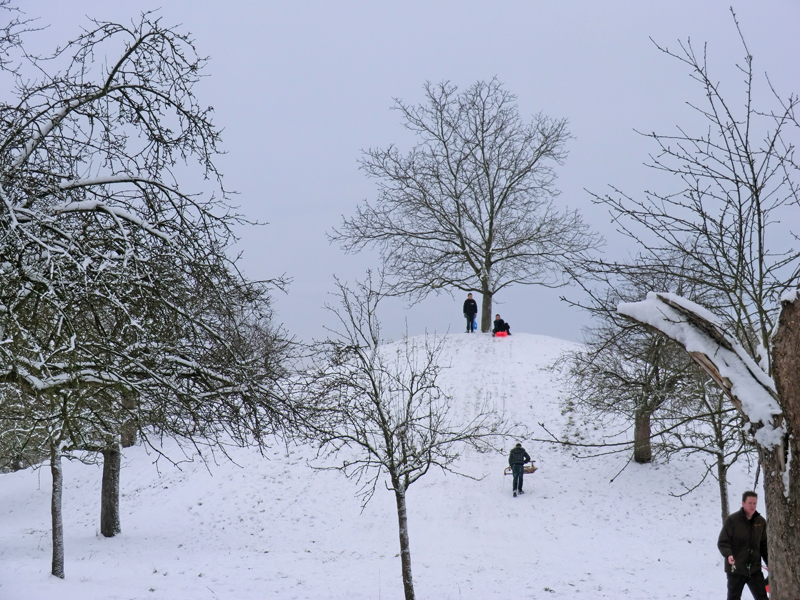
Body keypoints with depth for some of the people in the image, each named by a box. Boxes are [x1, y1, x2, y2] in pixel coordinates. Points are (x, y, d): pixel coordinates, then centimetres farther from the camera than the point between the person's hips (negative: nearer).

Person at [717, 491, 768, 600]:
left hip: (755, 569, 4)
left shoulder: (761, 521, 5)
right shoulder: (732, 520, -9)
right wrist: (728, 554, -27)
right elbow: (722, 542, -8)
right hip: (735, 569, -3)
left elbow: (764, 545, 14)